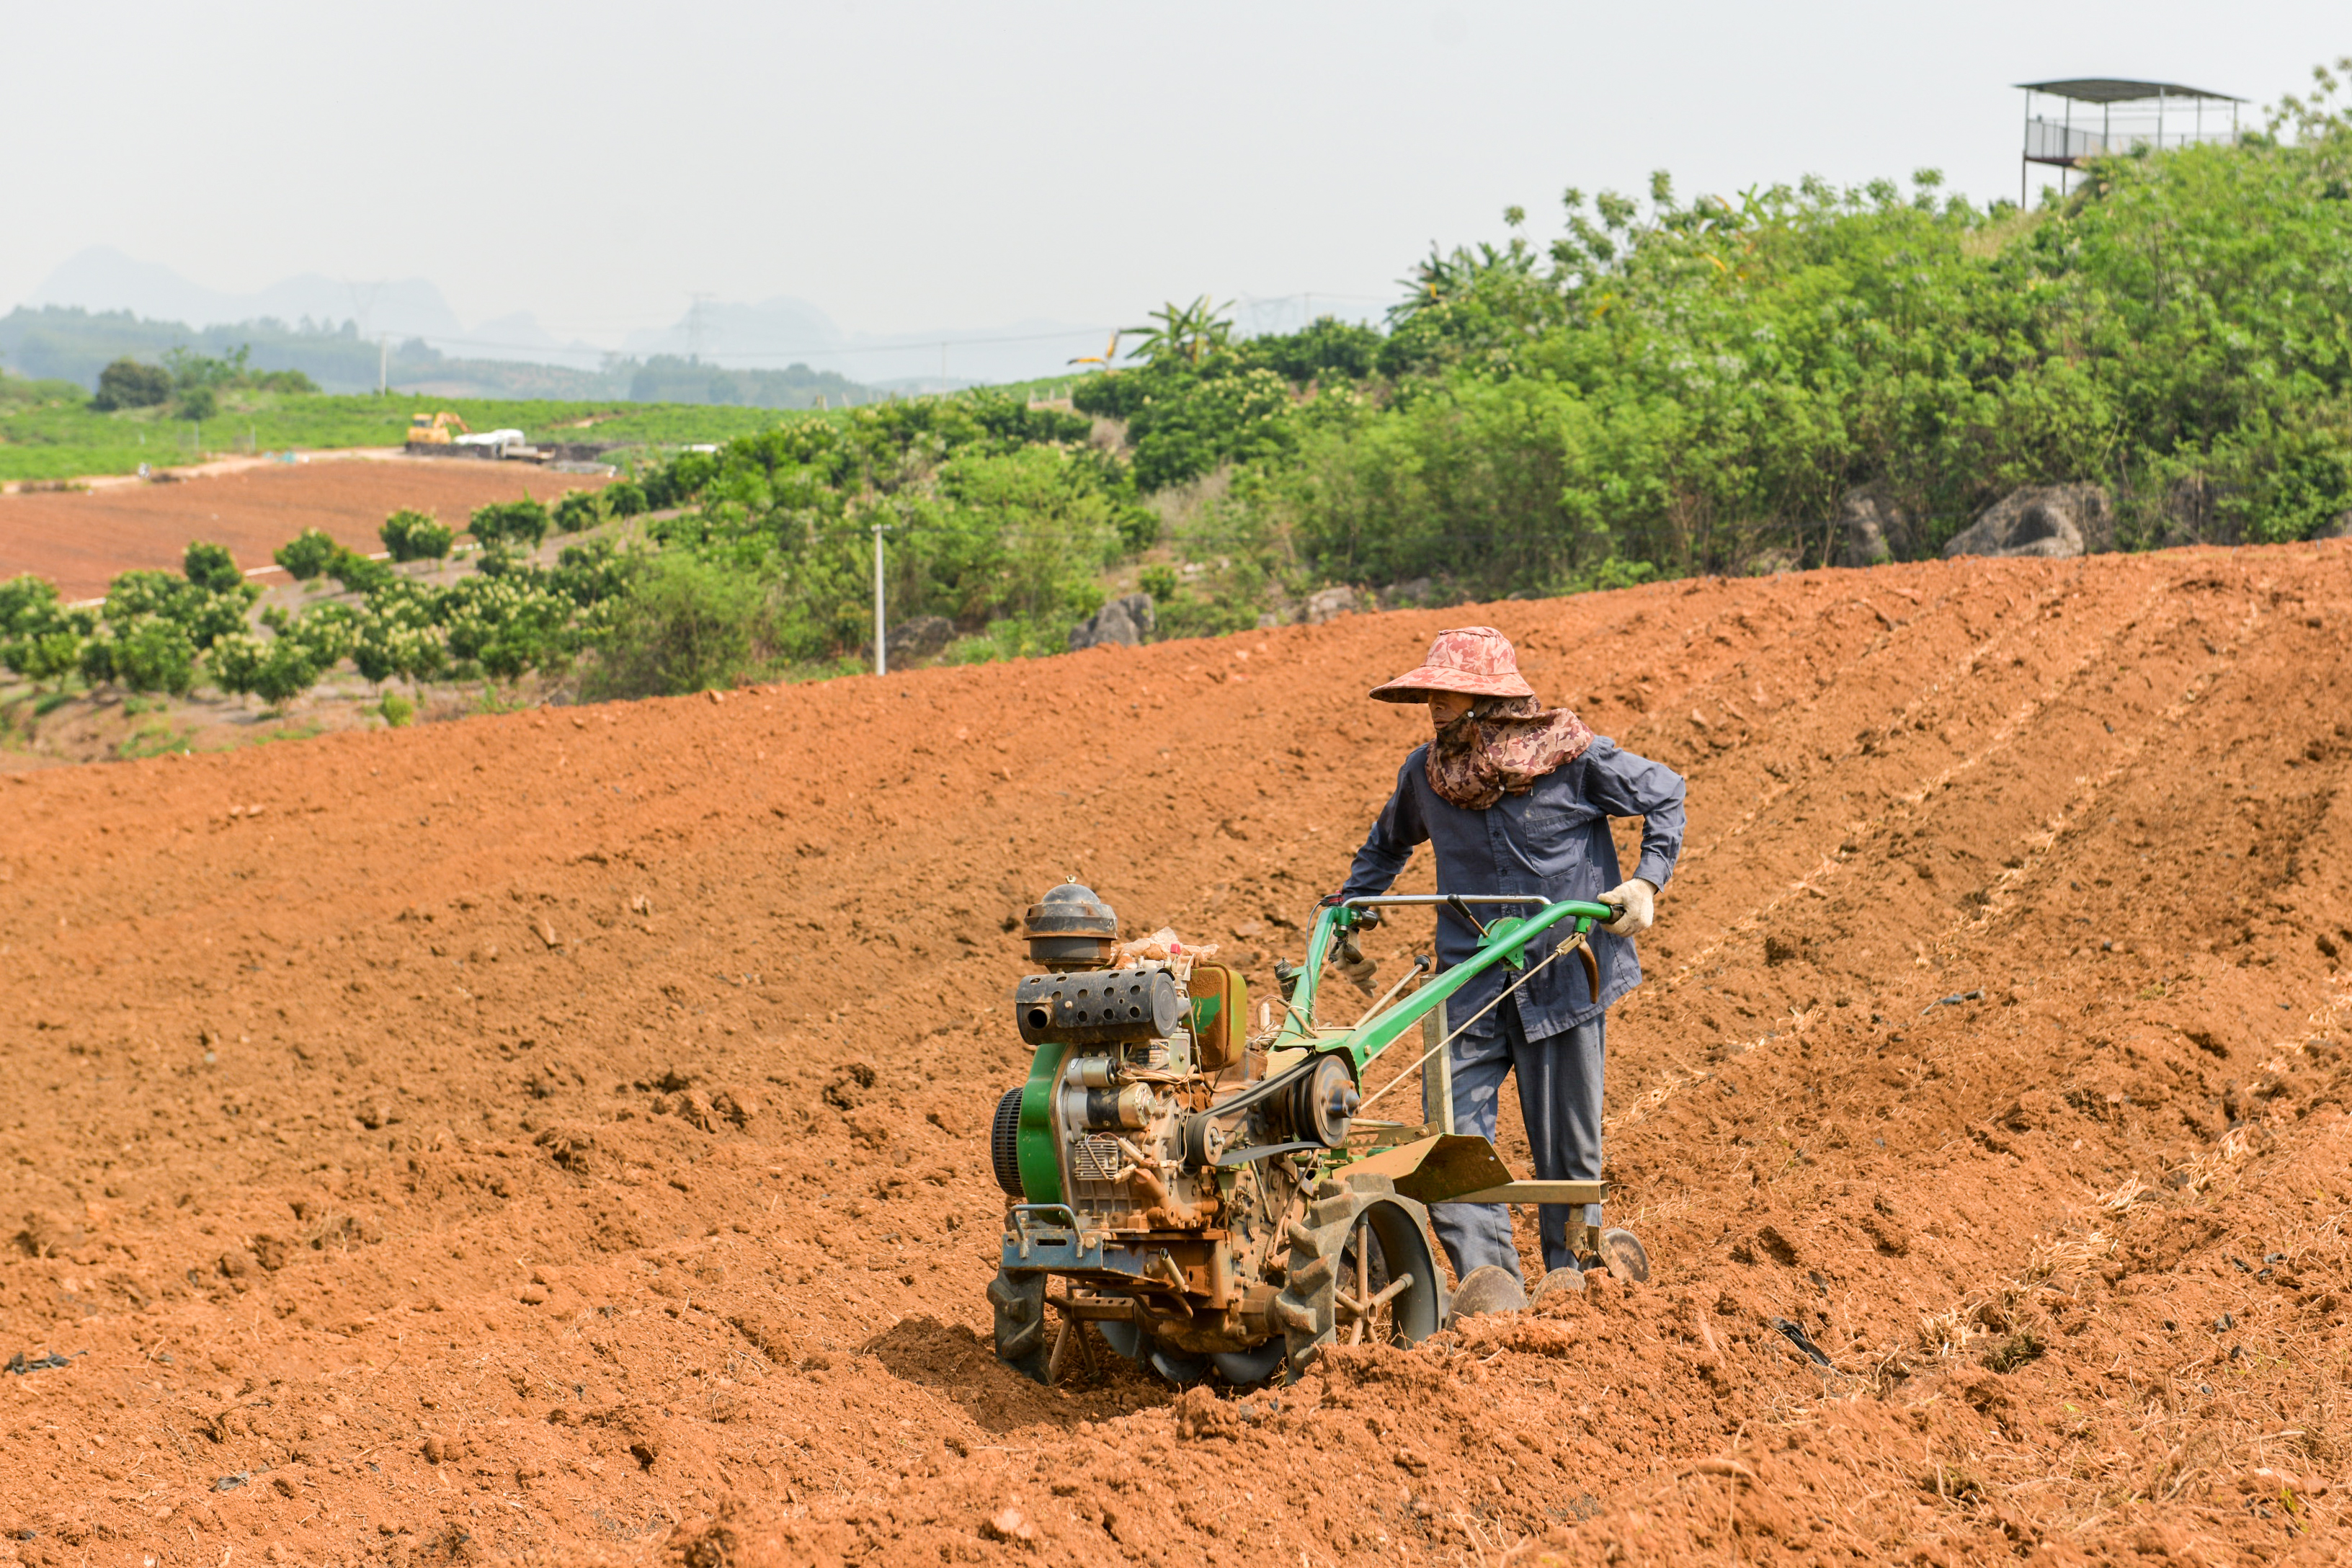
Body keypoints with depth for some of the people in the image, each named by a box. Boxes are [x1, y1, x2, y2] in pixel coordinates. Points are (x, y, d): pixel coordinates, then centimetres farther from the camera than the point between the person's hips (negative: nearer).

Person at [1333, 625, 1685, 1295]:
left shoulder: (1572, 758, -9)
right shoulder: (1425, 772, 3)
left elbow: (1665, 795, 5)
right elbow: (1389, 842, 26)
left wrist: (1646, 882, -6)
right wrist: (1350, 900, 16)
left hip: (1562, 977, -3)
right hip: (1470, 984, 3)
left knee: (1567, 1148, 4)